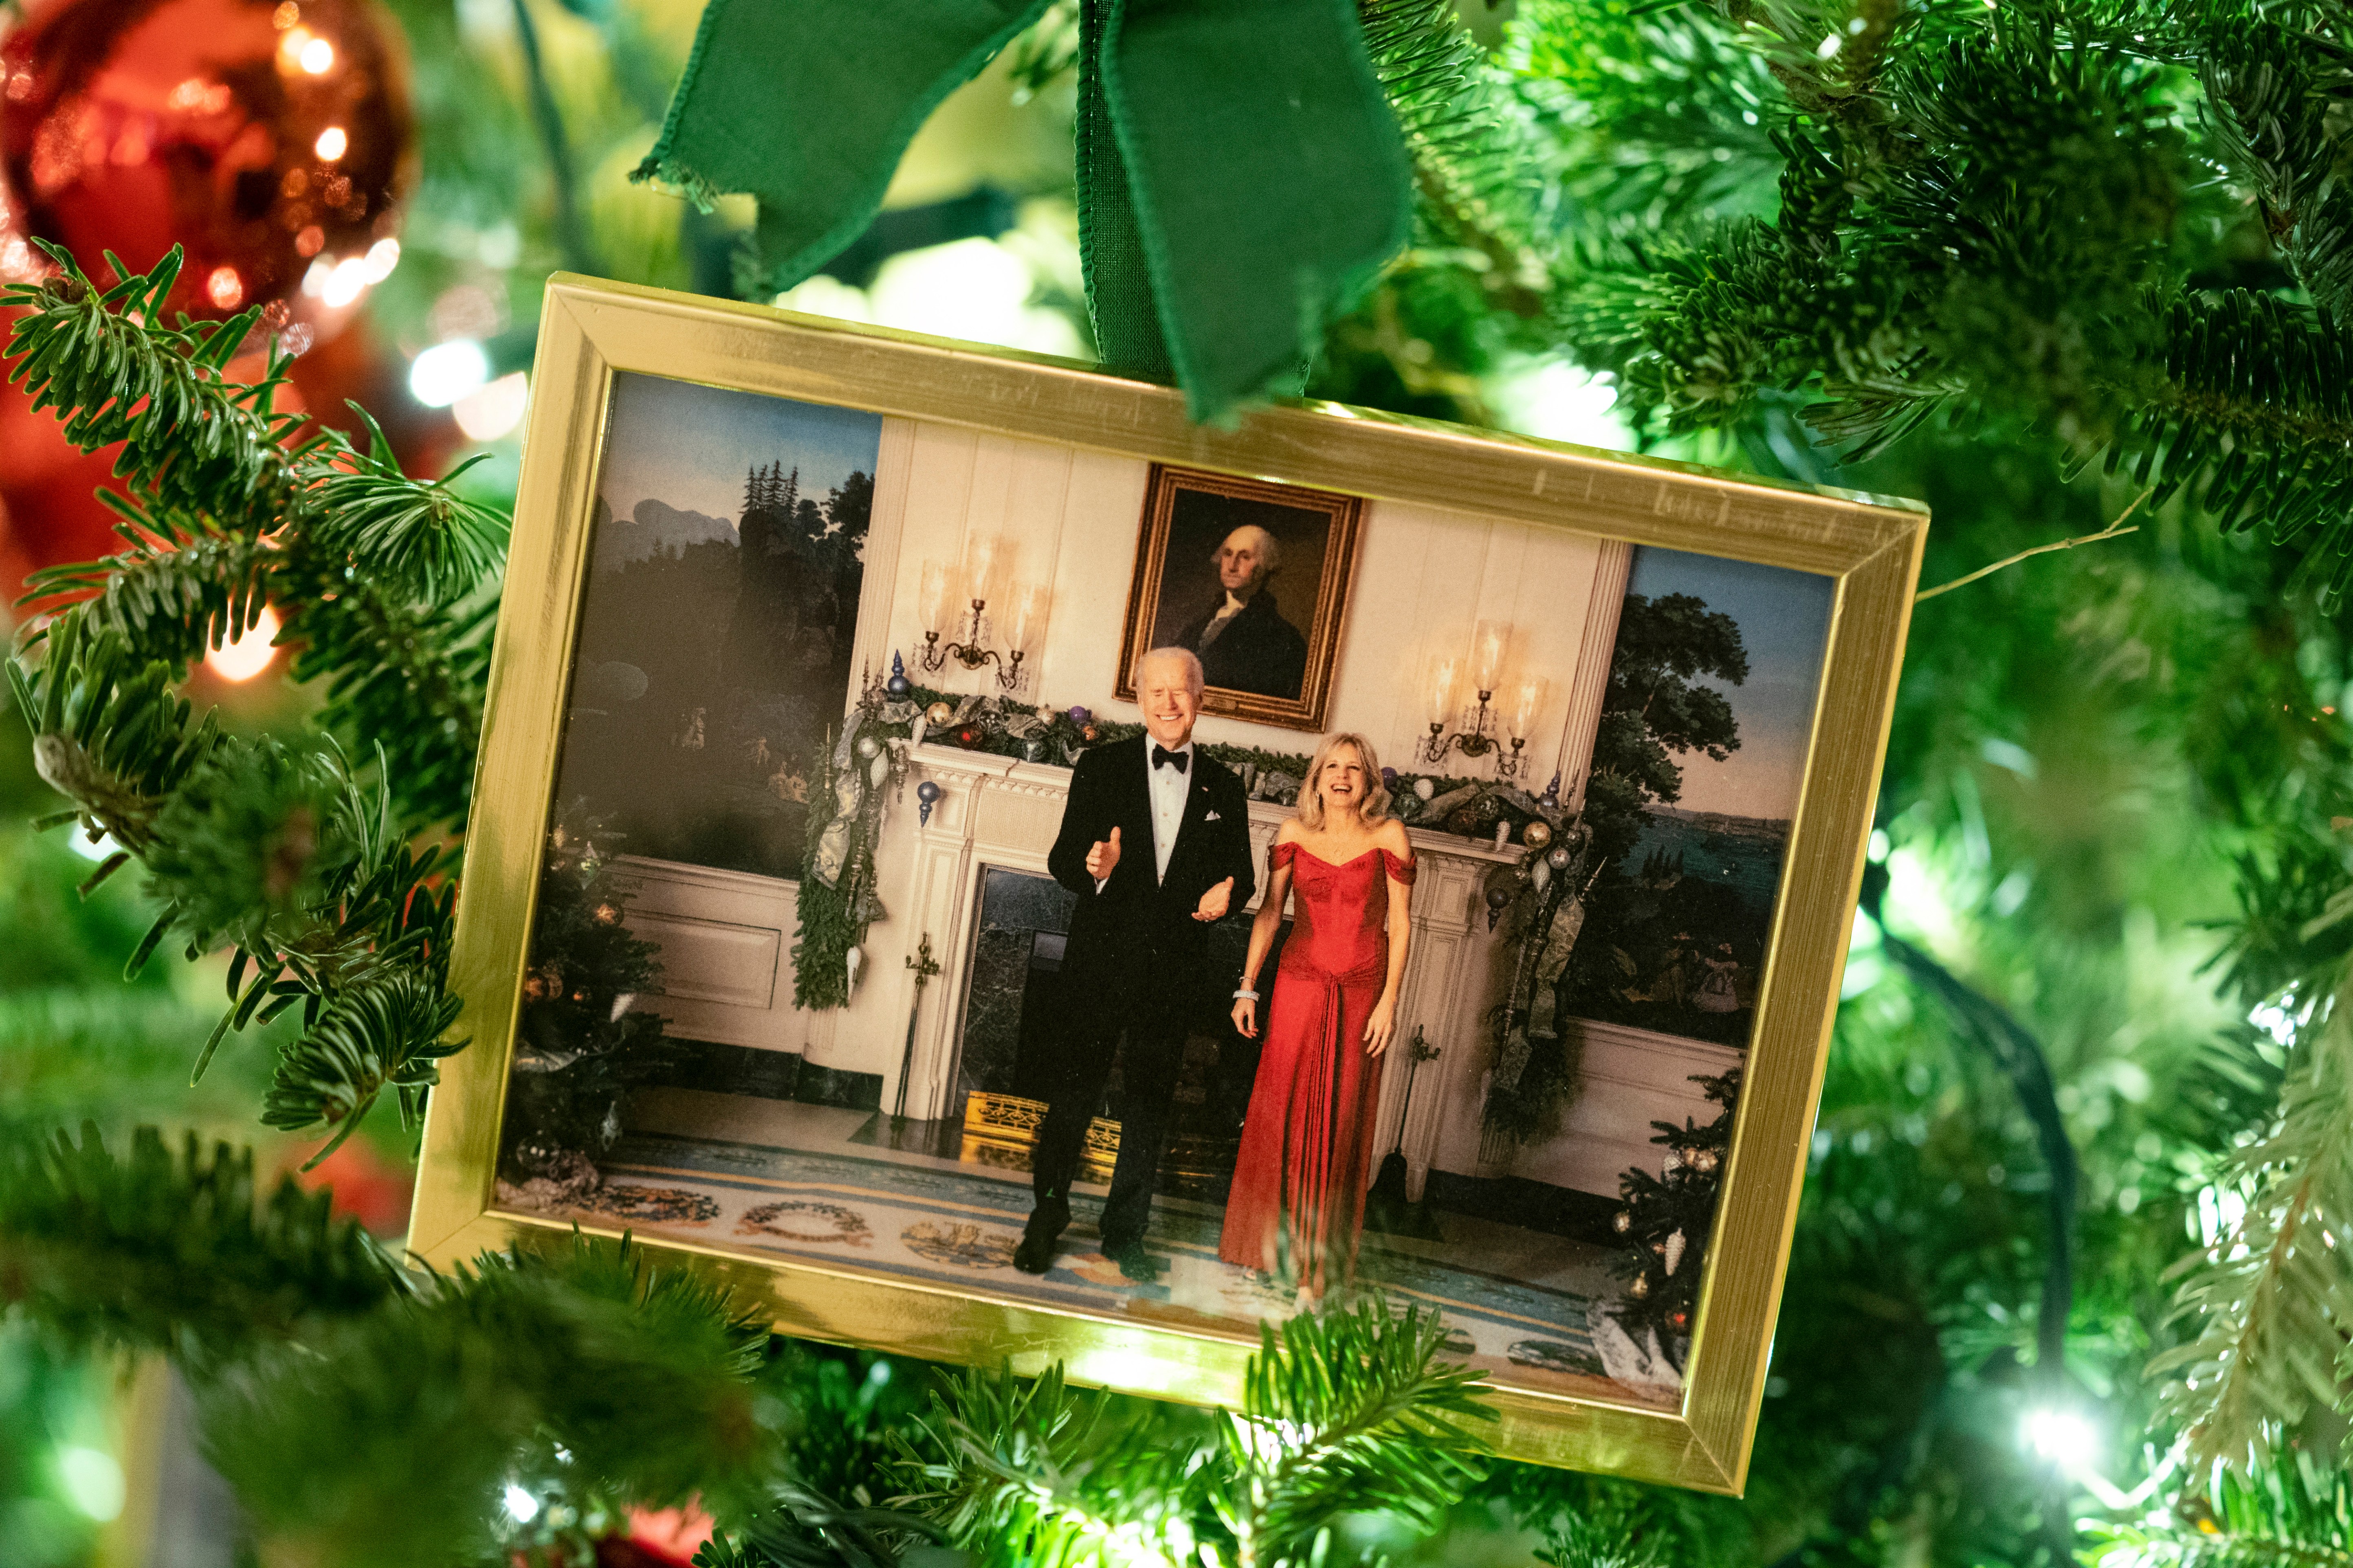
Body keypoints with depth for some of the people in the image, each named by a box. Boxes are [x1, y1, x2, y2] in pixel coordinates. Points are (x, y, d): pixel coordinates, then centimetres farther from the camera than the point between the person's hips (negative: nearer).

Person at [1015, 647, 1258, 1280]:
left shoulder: (1223, 788, 6)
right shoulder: (1101, 767, 0)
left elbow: (1240, 873, 8)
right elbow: (1062, 858, -3)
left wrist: (1226, 894, -15)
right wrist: (1093, 867, -26)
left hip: (1175, 967, 2)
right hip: (1101, 959, -2)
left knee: (1150, 1105, 11)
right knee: (1073, 1094, 3)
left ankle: (1126, 1232, 23)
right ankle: (1047, 1217, 18)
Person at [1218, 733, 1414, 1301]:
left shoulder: (1388, 836, -4)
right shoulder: (1294, 833, 2)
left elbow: (1400, 924, -2)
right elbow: (1269, 912, 6)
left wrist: (1389, 1000, -7)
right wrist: (1248, 987, 5)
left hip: (1361, 992, -1)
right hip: (1300, 983, 1)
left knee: (1338, 1121, 5)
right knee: (1281, 1110, 4)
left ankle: (1316, 1258, 14)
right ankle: (1269, 1240, 19)